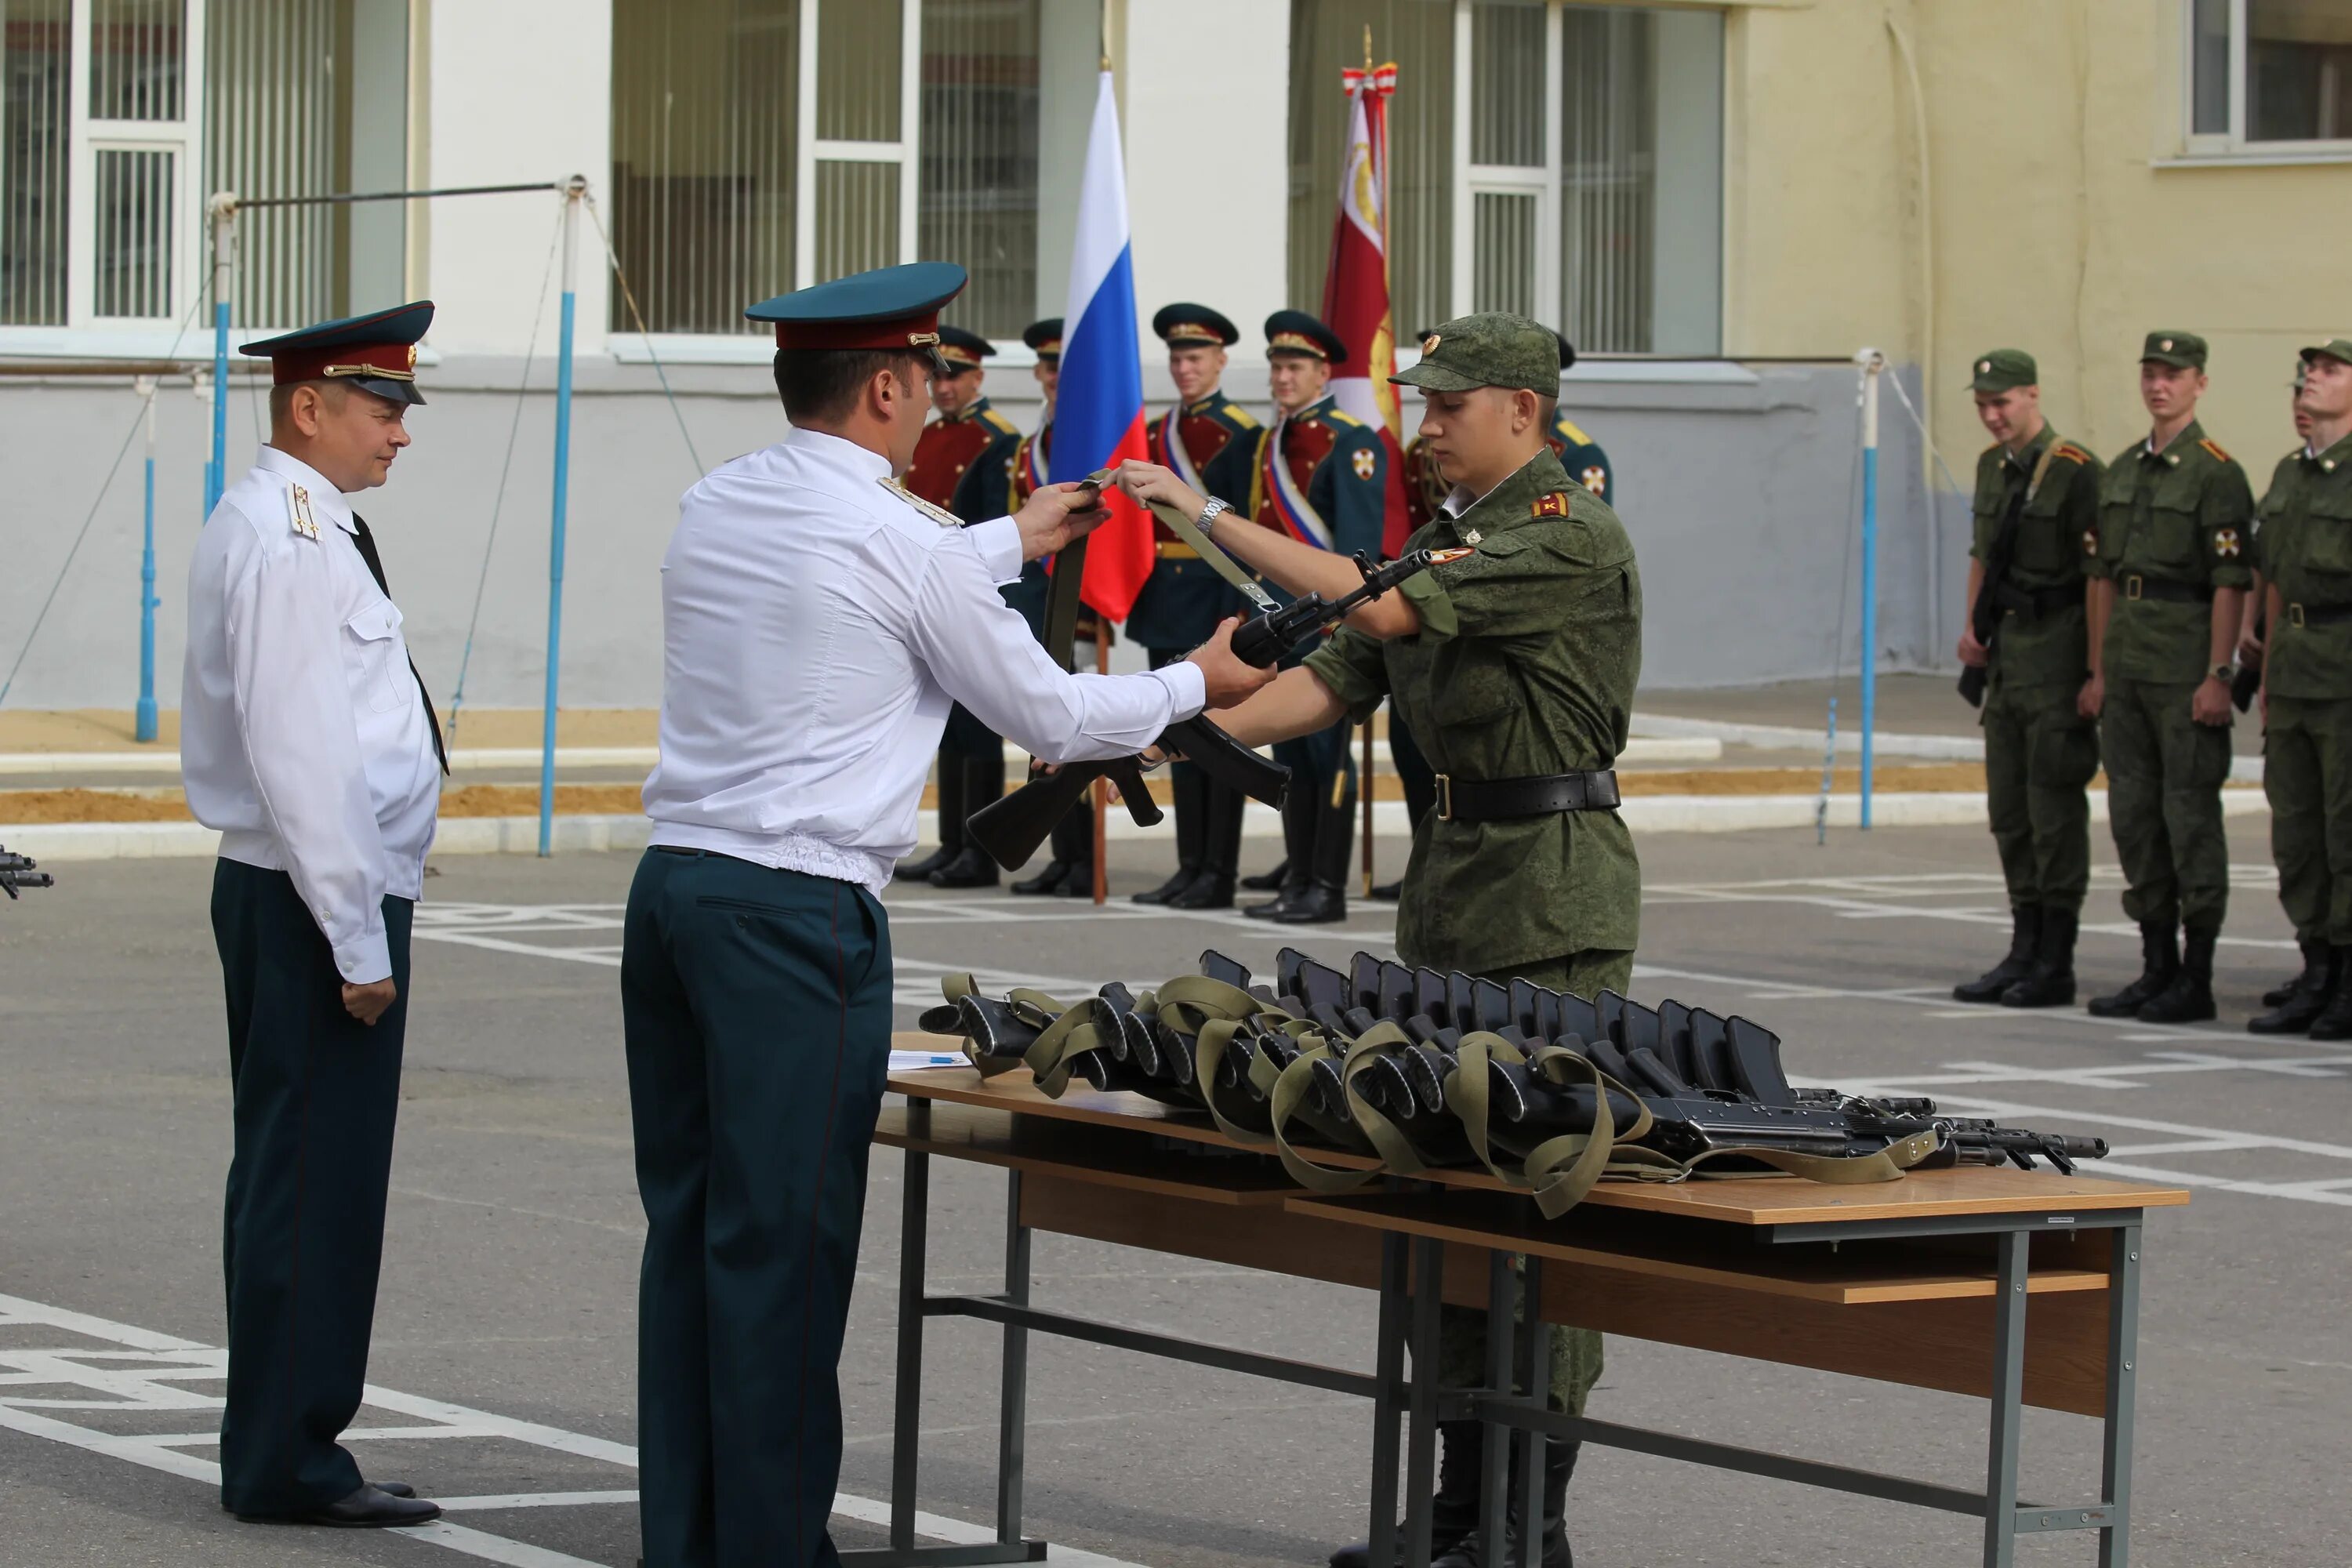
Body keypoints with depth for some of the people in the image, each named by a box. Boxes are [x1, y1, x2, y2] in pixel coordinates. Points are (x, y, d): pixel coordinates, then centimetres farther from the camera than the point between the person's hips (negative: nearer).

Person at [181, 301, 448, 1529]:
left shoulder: (270, 525, 16)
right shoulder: (292, 541, -17)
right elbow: (300, 755, -21)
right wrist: (358, 942, -20)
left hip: (283, 894, 11)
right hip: (317, 898, -11)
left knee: (294, 1181, 14)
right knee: (314, 1185, -7)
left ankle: (279, 1454, 21)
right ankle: (287, 1462, -2)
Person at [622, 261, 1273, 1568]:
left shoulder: (717, 506, 12)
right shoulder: (897, 535, -10)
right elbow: (1044, 713, 1)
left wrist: (1013, 541, 45)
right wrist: (1196, 687, 17)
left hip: (675, 880, 8)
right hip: (798, 912, -8)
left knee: (688, 1225, 11)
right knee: (783, 1244, -3)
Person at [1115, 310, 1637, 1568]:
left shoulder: (1570, 535, -14)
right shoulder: (1453, 533, 16)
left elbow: (1383, 611, -21)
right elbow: (1336, 678, 12)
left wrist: (1211, 518, -17)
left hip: (1552, 897, -9)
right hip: (1453, 880, 9)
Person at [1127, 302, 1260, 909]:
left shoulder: (1239, 433, -8)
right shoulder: (1157, 432, 14)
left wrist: (1235, 609, -18)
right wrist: (1138, 597, 11)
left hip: (1213, 600, -7)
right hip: (1166, 601, 7)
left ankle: (1219, 875, 0)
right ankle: (1190, 868, 14)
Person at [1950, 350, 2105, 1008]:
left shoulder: (2075, 471, -14)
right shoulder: (1993, 466, 12)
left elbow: (2099, 575, -16)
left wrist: (2096, 670, -19)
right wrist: (1970, 626, 10)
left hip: (2056, 650, -9)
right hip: (2007, 651, 9)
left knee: (2055, 810, -5)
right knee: (2008, 810, 12)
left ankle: (2056, 965, 0)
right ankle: (2024, 952, 20)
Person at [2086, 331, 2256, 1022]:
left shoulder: (2217, 472, -8)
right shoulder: (2121, 471, 15)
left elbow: (2230, 582, -12)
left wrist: (2218, 675, -18)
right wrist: (2100, 670, 14)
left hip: (2185, 667, -8)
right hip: (2128, 665, 8)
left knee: (2190, 813, -5)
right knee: (2134, 812, 9)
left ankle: (2196, 979, -1)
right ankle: (2157, 968, 16)